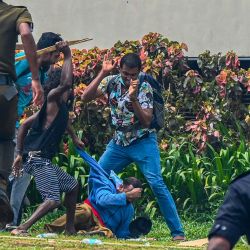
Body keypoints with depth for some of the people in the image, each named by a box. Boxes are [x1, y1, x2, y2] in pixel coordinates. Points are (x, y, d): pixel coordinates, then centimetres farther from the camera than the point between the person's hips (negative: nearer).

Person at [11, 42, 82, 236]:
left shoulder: (57, 106, 20)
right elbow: (65, 83, -26)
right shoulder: (52, 99, -5)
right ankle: (21, 228, -27)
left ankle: (70, 228, 25)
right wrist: (68, 56, -15)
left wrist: (20, 153, 19)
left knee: (72, 185, 21)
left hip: (44, 160, 10)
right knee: (53, 199, -20)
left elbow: (24, 125, 21)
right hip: (38, 159, -10)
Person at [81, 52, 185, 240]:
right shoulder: (112, 82, -3)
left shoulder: (144, 88, -14)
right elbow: (86, 97, -13)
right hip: (119, 142, 5)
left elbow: (146, 121, -21)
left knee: (156, 183, -18)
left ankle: (178, 232, -18)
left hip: (143, 142, -5)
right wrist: (103, 73, -19)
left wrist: (133, 98, -33)